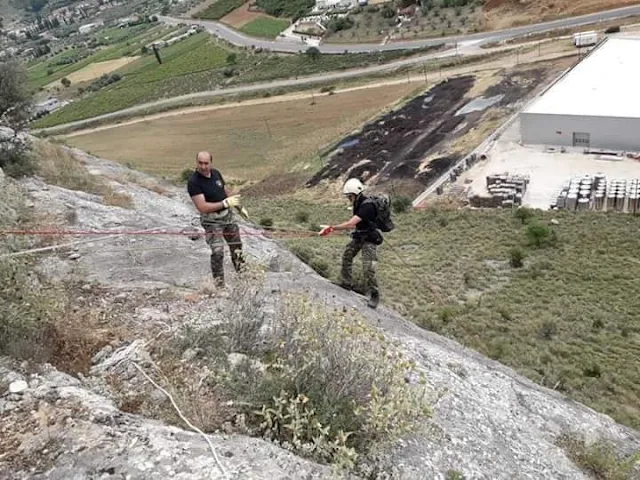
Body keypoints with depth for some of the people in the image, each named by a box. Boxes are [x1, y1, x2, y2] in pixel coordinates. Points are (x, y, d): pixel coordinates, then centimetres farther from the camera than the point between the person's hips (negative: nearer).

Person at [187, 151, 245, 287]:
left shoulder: (216, 173, -4)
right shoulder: (193, 182, -24)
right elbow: (202, 207, -29)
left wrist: (239, 207, 16)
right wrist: (226, 203, -29)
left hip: (227, 215, 6)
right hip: (211, 220, -6)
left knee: (236, 245, 20)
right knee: (218, 252, -14)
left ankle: (241, 271, 44)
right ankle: (219, 283, 3)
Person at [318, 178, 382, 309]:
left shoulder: (367, 206, -28)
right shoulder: (358, 203, 2)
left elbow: (351, 223, -33)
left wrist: (332, 227, -28)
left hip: (369, 238, -9)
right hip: (359, 236, 9)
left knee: (368, 267, -12)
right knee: (346, 257, 13)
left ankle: (374, 295, 2)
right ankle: (347, 284, 28)